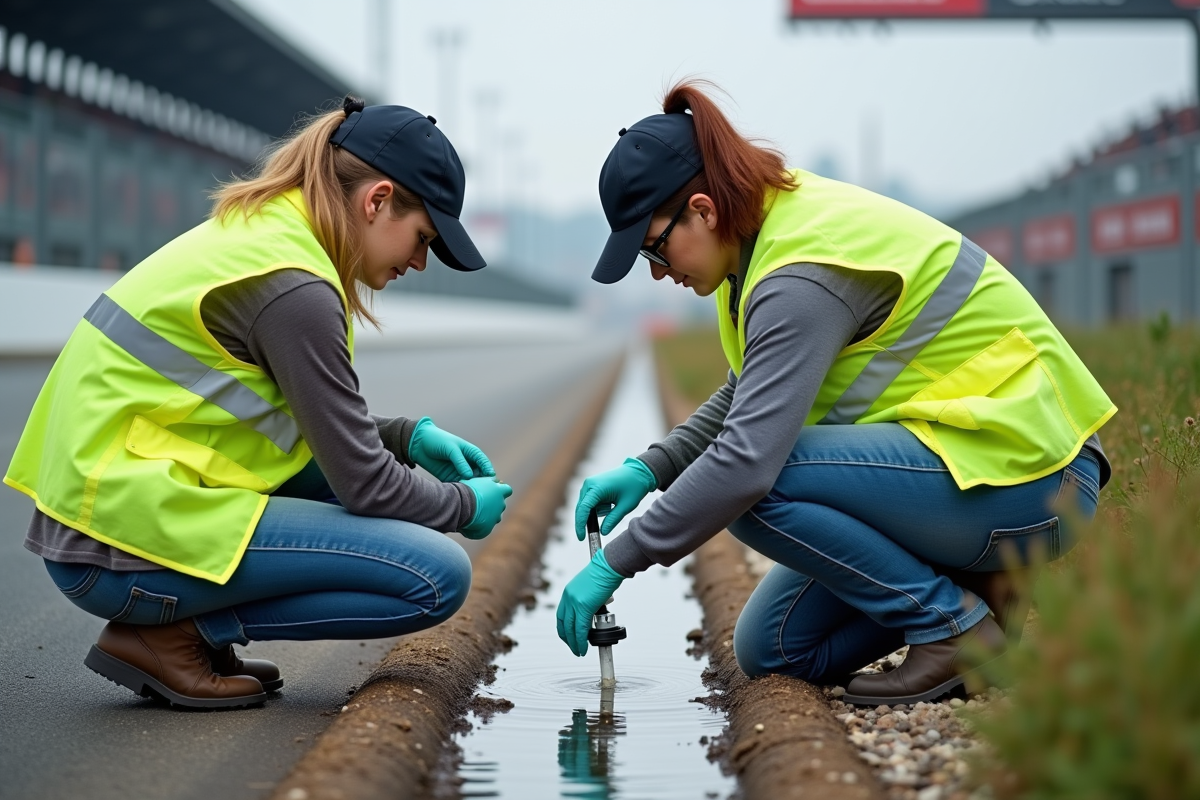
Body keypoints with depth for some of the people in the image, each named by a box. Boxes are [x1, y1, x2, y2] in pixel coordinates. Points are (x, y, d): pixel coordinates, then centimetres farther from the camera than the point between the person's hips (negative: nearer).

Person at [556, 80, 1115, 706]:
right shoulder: (783, 223, 6)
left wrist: (613, 565, -23)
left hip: (1025, 478, -10)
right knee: (771, 651, 5)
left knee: (761, 488, -24)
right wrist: (650, 467, 6)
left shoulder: (801, 278, -24)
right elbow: (749, 396, 19)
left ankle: (958, 623, -12)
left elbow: (747, 455, -32)